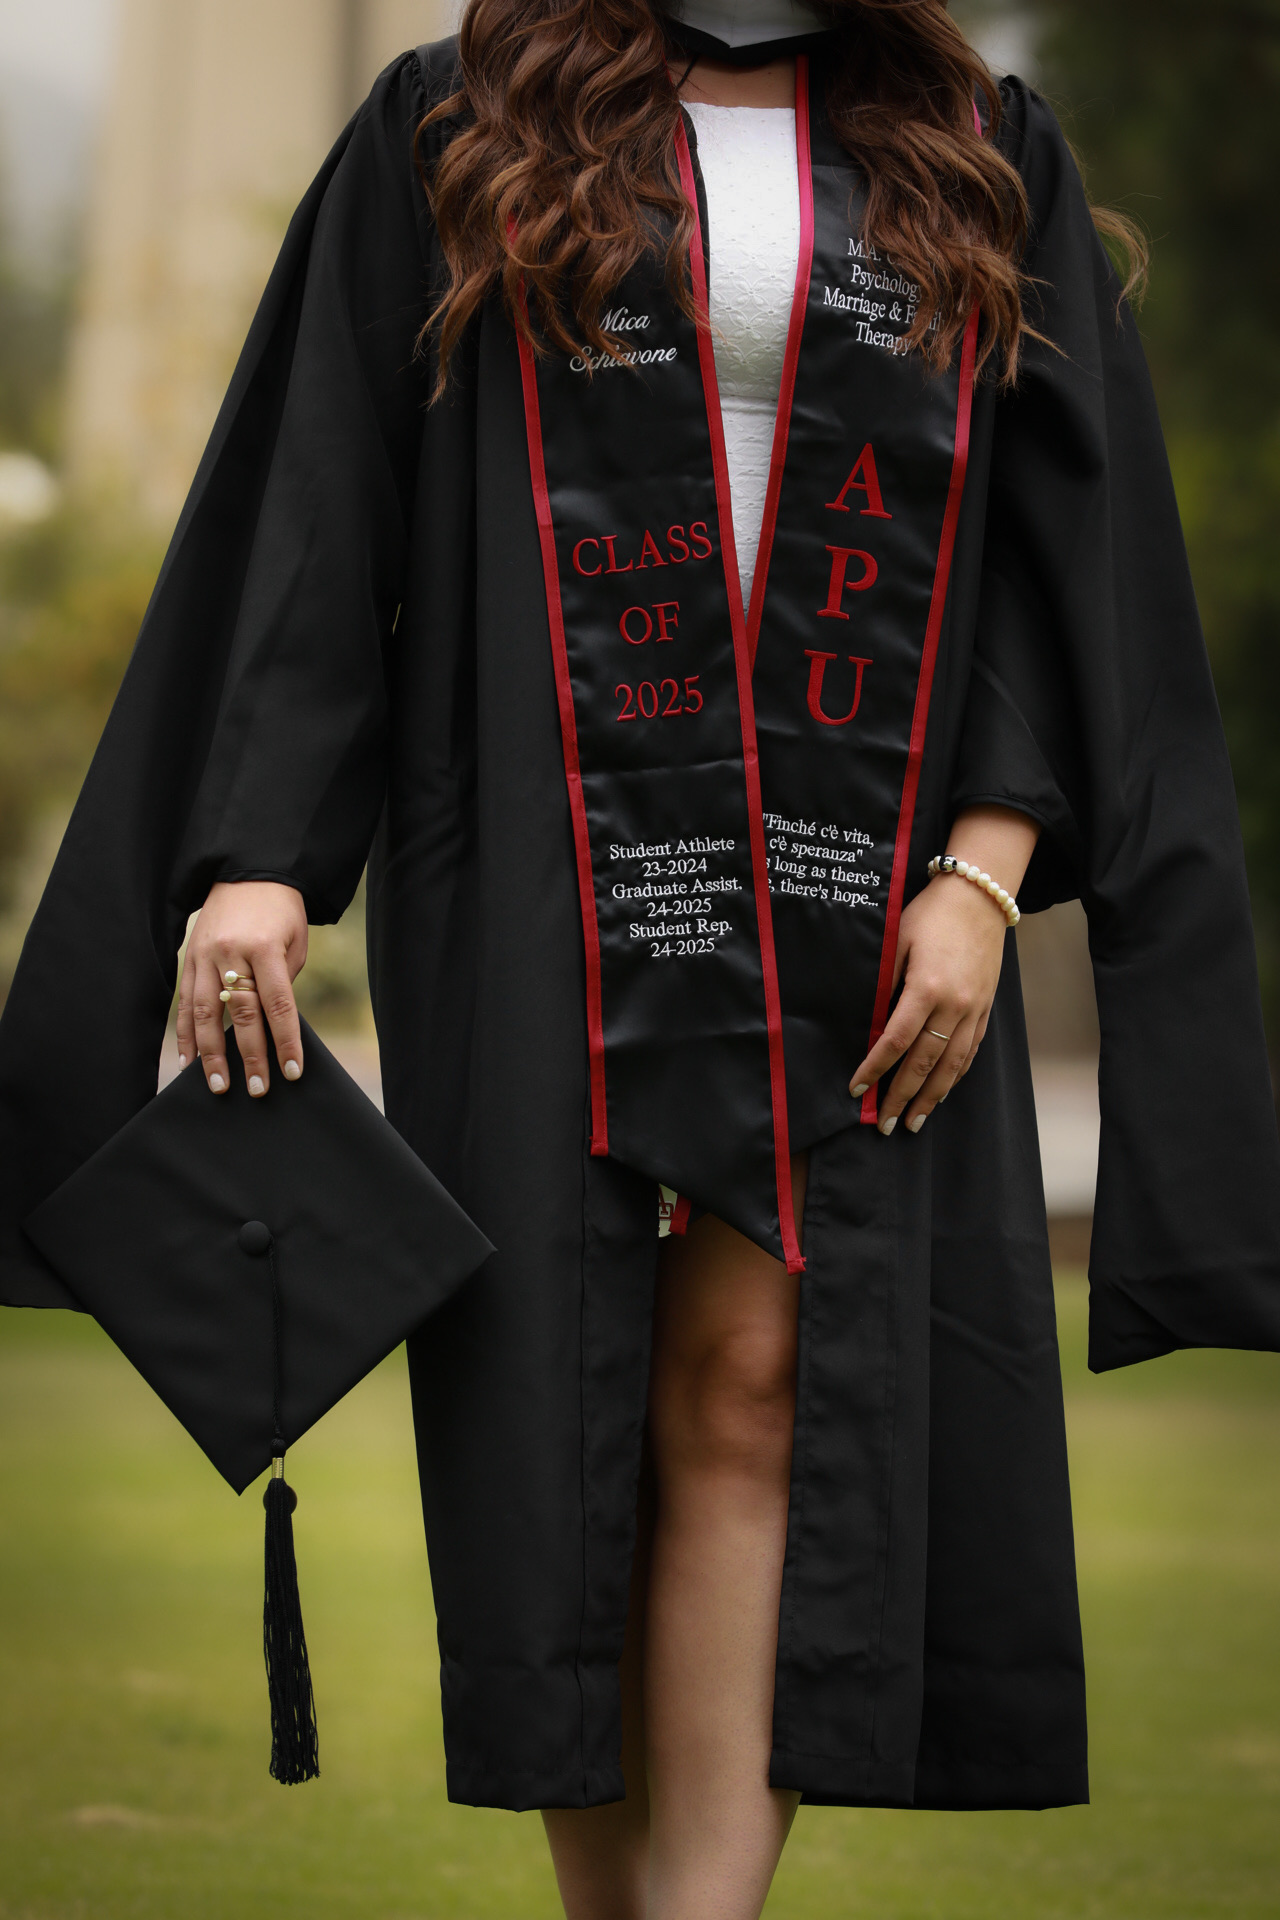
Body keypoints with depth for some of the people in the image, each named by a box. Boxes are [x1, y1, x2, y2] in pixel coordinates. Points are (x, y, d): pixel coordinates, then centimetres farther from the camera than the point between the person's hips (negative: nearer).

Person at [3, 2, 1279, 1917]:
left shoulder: (985, 164, 10)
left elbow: (1071, 541, 4)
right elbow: (317, 511, 1)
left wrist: (984, 876, -9)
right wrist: (257, 860, -10)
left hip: (855, 900, 1)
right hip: (546, 881, 0)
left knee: (754, 1396, -8)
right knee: (563, 1418, 1)